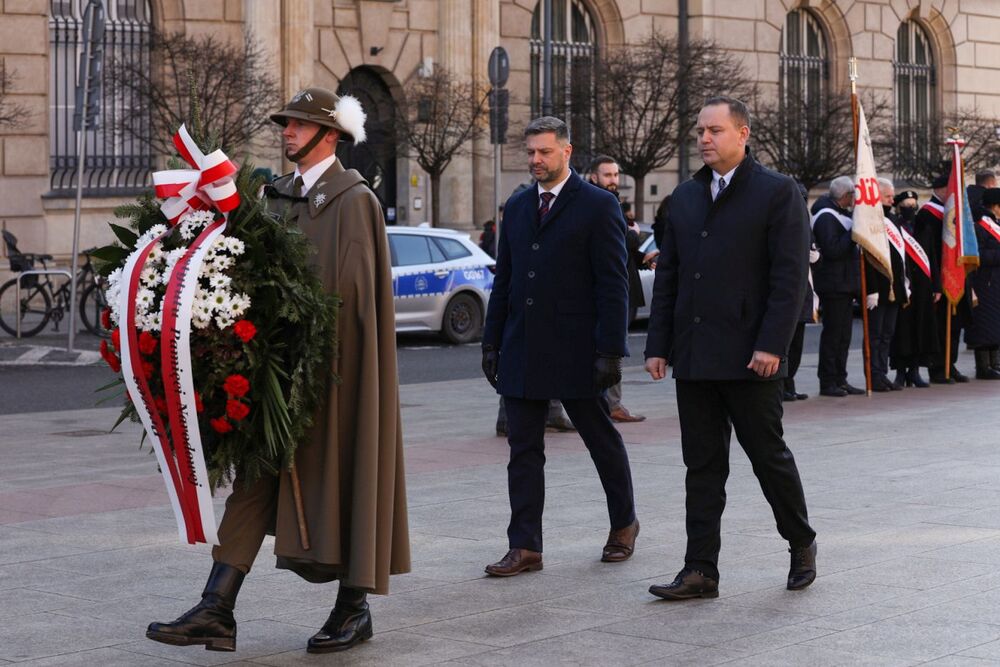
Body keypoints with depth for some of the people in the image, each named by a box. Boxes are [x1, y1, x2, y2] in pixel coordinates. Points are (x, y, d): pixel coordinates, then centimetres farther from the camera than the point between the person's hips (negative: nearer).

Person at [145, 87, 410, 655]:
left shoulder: (354, 198, -9)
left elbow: (349, 289, -16)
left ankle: (355, 608, 16)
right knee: (258, 477, 2)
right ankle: (217, 610, 0)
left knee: (340, 475, 2)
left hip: (335, 364, -7)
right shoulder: (280, 196, 14)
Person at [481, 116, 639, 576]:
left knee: (602, 439, 10)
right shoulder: (517, 207, 13)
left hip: (576, 349, -5)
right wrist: (492, 342, 11)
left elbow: (613, 284, -9)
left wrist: (610, 350, -15)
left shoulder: (598, 206, -5)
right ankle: (525, 547, 4)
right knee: (523, 449, 2)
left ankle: (624, 523, 29)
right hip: (523, 349, 5)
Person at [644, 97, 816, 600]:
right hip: (694, 358, 5)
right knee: (702, 465, 6)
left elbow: (790, 275, -10)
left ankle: (802, 544, 26)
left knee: (769, 455, 5)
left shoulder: (778, 193, -4)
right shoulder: (685, 197, 14)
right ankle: (700, 571, 9)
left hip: (748, 356, -5)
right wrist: (658, 345, 8)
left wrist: (771, 345, -17)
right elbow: (667, 274, 15)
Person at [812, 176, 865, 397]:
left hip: (845, 284, 10)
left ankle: (840, 380, 17)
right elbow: (832, 249, -24)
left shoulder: (841, 213, 19)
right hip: (833, 285, -10)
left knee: (843, 335, 12)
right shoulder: (826, 217, -14)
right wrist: (854, 233, -21)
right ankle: (827, 382, -1)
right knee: (833, 334, -6)